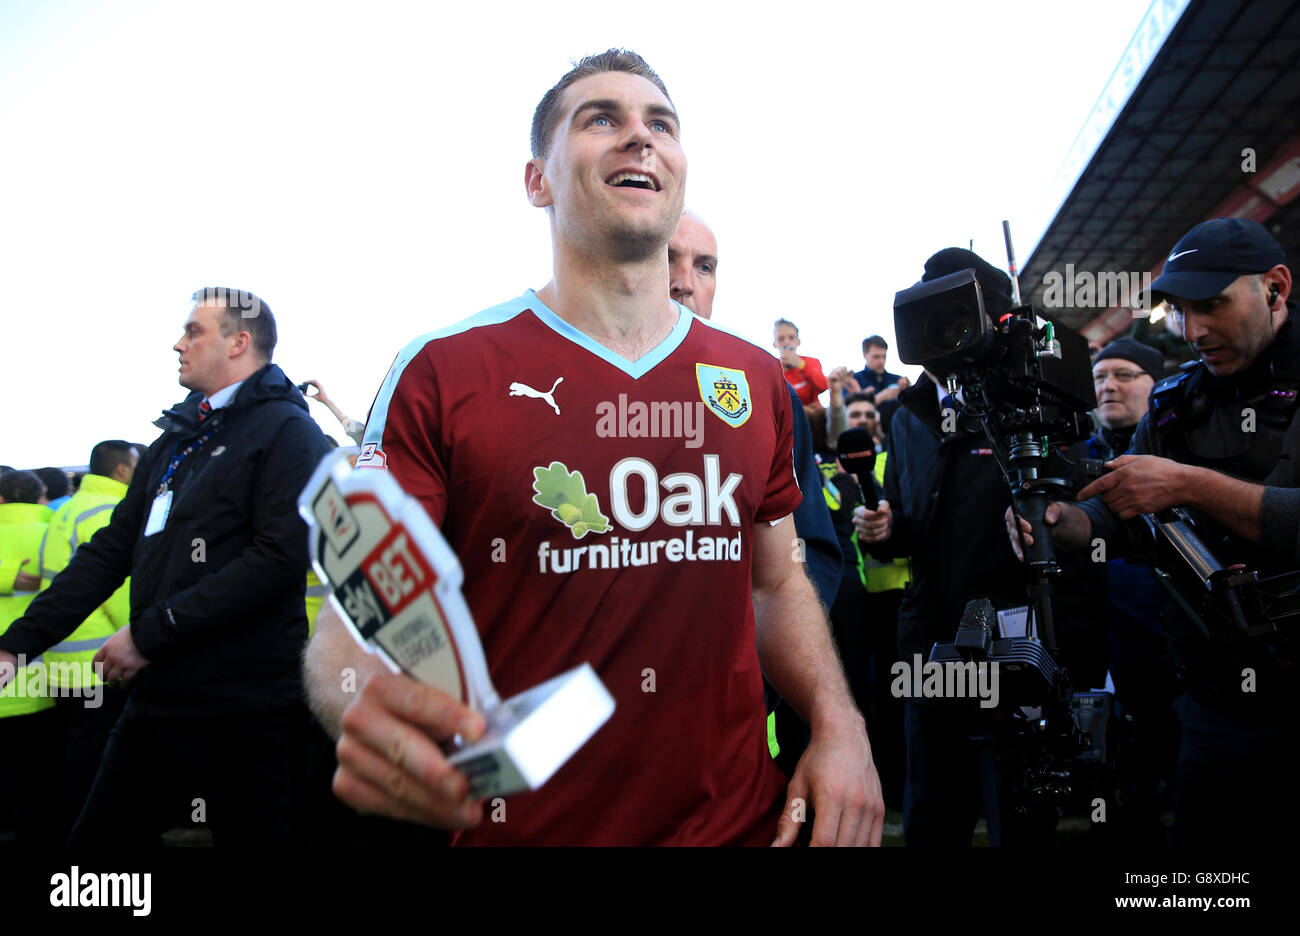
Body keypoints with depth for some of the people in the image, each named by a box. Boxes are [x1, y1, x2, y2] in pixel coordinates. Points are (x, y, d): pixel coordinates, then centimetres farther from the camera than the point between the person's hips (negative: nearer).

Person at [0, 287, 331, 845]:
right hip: (156, 696, 8)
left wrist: (151, 634, -17)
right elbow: (112, 550, 16)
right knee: (96, 837, 15)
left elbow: (280, 558, -19)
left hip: (242, 707, -7)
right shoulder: (177, 438, 17)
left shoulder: (287, 430, -7)